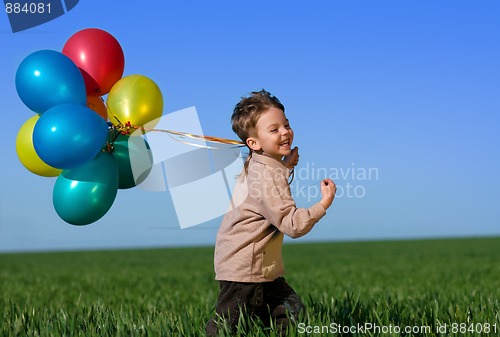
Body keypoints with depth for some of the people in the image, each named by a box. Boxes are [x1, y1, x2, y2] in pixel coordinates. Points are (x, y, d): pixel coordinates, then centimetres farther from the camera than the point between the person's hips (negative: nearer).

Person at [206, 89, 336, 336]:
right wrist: (324, 204, -24)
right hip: (243, 268, -11)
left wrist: (286, 165, 20)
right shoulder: (269, 177, -21)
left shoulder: (254, 165, 8)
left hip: (265, 267, 11)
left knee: (291, 316, 12)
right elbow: (293, 225, -24)